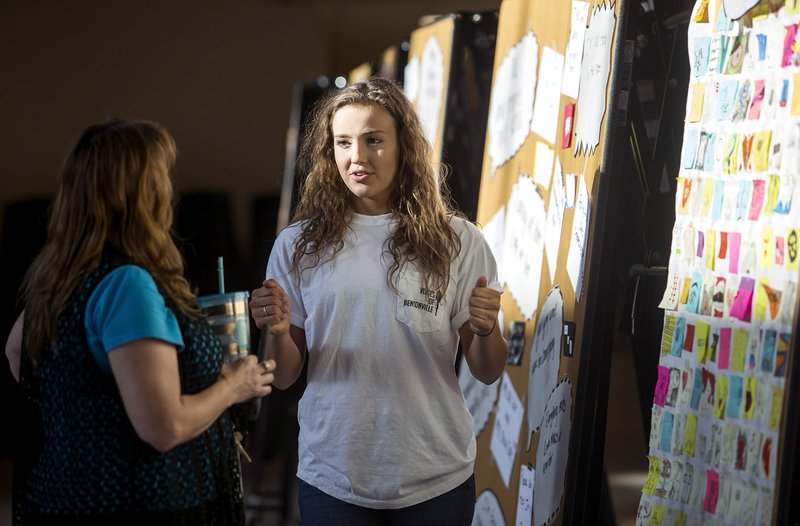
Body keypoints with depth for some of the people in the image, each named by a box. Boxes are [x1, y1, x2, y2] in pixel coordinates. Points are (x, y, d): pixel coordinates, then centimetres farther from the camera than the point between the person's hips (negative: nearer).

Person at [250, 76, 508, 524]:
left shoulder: (457, 242, -2)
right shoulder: (298, 246, -1)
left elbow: (487, 373, 2)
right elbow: (285, 378, 3)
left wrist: (486, 330, -19)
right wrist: (278, 333, -17)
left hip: (437, 479, 0)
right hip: (333, 480, 0)